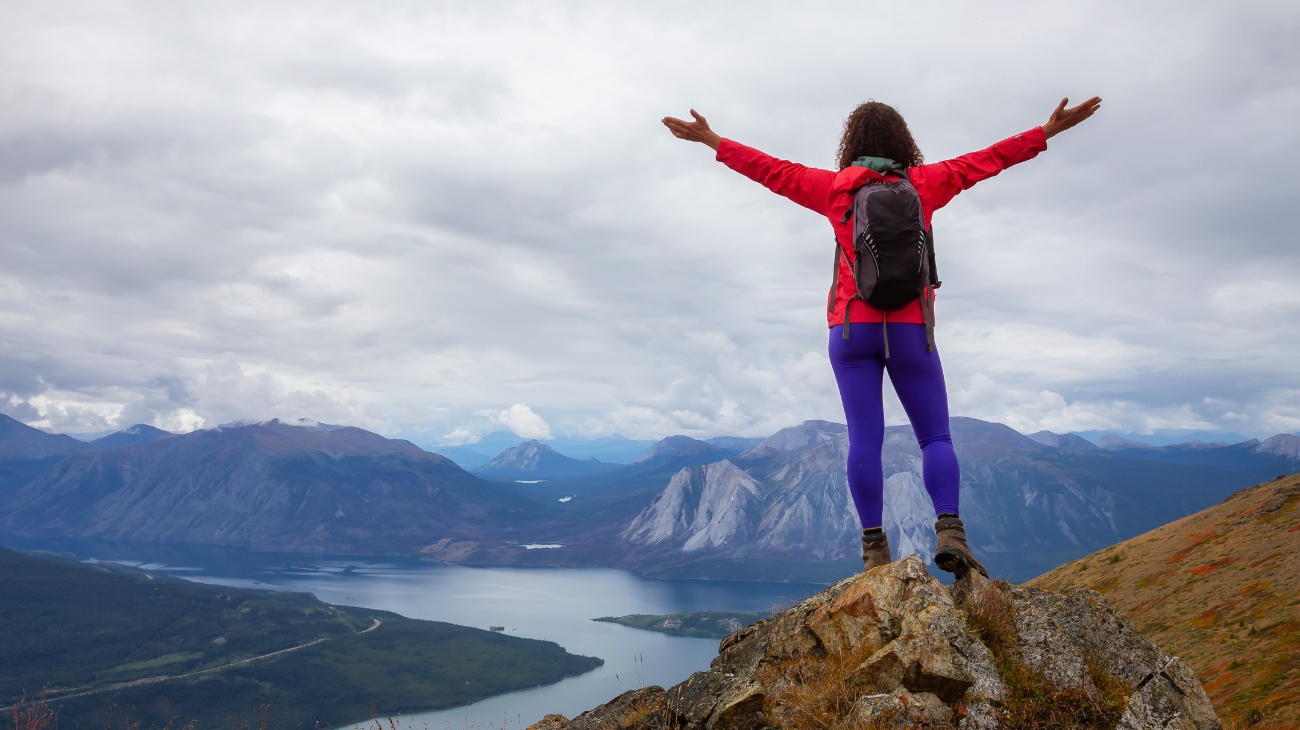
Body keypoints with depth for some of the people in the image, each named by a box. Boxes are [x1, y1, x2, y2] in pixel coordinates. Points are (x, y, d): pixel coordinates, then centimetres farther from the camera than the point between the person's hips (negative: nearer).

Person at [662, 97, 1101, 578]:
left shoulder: (834, 187, 5)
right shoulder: (924, 183, 5)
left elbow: (773, 171, 11)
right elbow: (987, 160, 11)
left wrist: (714, 142, 21)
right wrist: (1048, 132, 21)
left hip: (852, 328, 0)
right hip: (910, 329, 0)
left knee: (864, 438, -2)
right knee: (935, 436, 5)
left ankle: (875, 549, -7)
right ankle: (949, 531, -13)